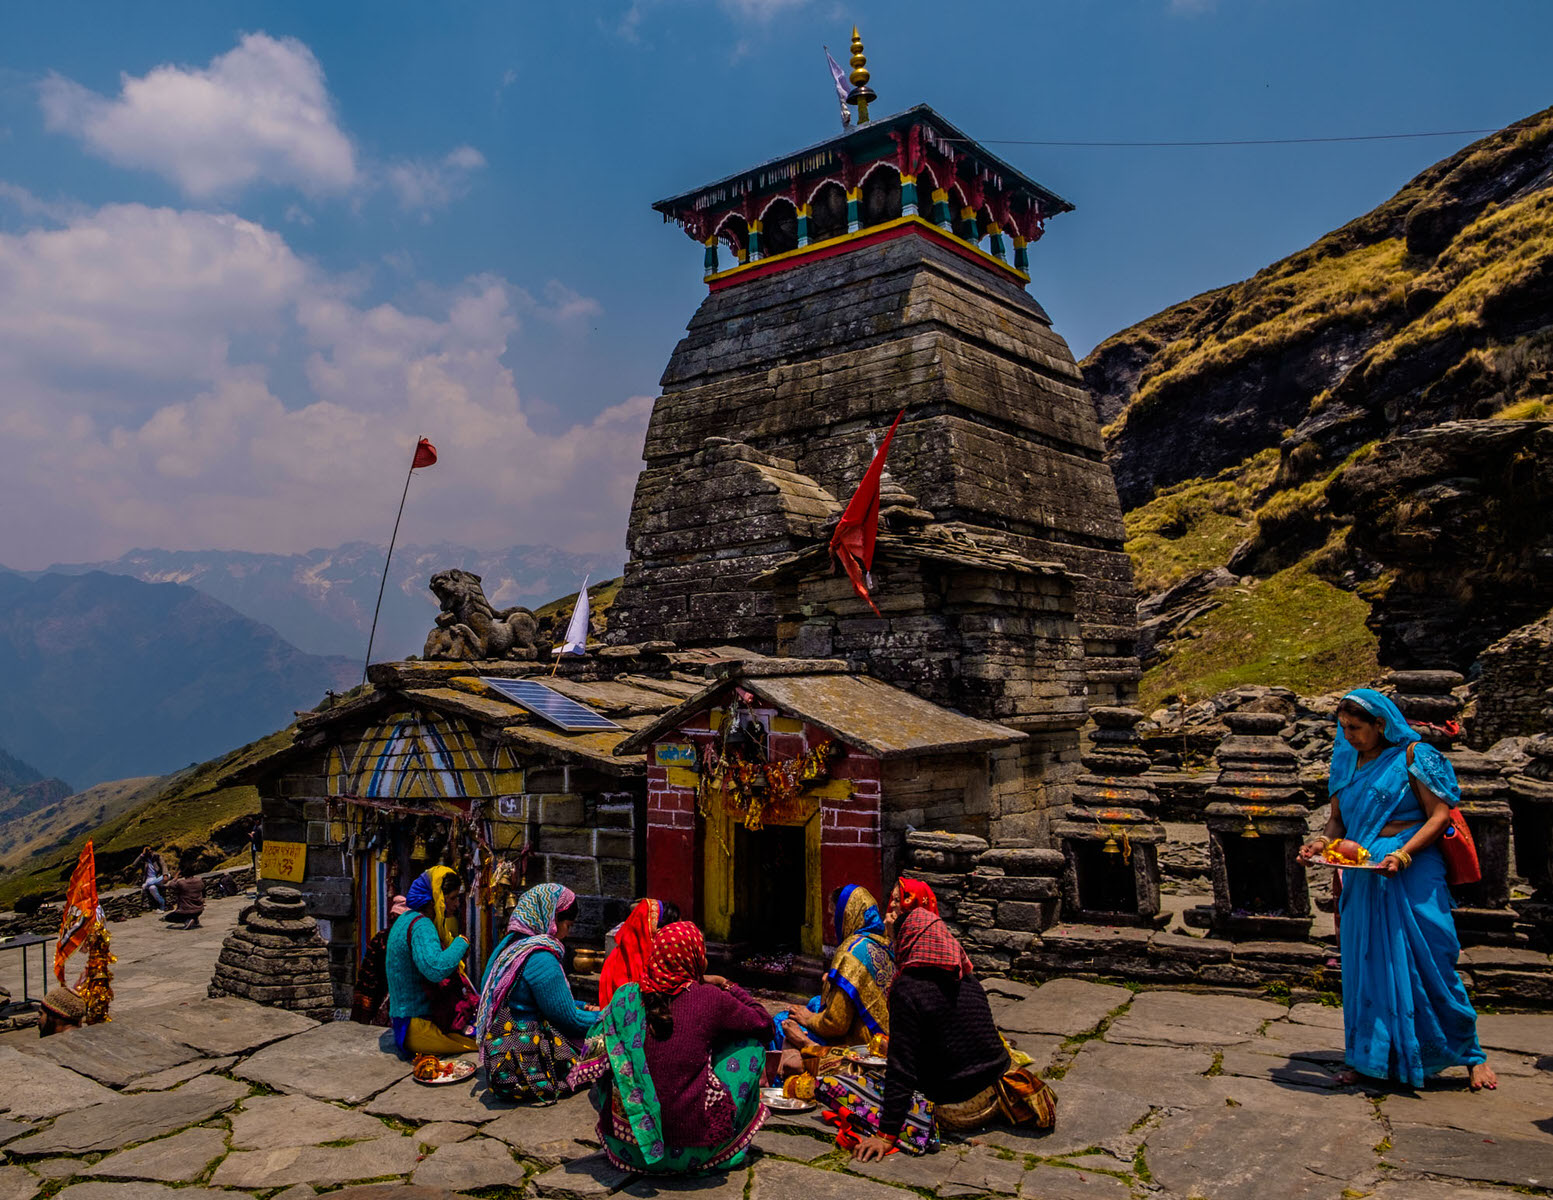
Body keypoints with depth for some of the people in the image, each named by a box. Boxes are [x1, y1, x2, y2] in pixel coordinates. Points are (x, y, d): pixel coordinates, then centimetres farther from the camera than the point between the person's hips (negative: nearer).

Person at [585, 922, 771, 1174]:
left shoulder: (625, 996, 0)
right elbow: (764, 1024, 7)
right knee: (750, 1042, 16)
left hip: (631, 1150, 3)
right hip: (695, 1149, -3)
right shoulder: (710, 999, -9)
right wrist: (726, 985, 18)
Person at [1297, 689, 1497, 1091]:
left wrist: (1402, 855, -20)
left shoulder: (1412, 756, -4)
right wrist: (1322, 842, -5)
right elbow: (1338, 820, 16)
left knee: (1430, 964, -1)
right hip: (1363, 876, 5)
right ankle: (1367, 1057, 16)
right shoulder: (1348, 764, 12)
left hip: (1411, 874, -5)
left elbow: (1440, 815, -8)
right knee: (1365, 965, 6)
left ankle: (1472, 1055, 17)